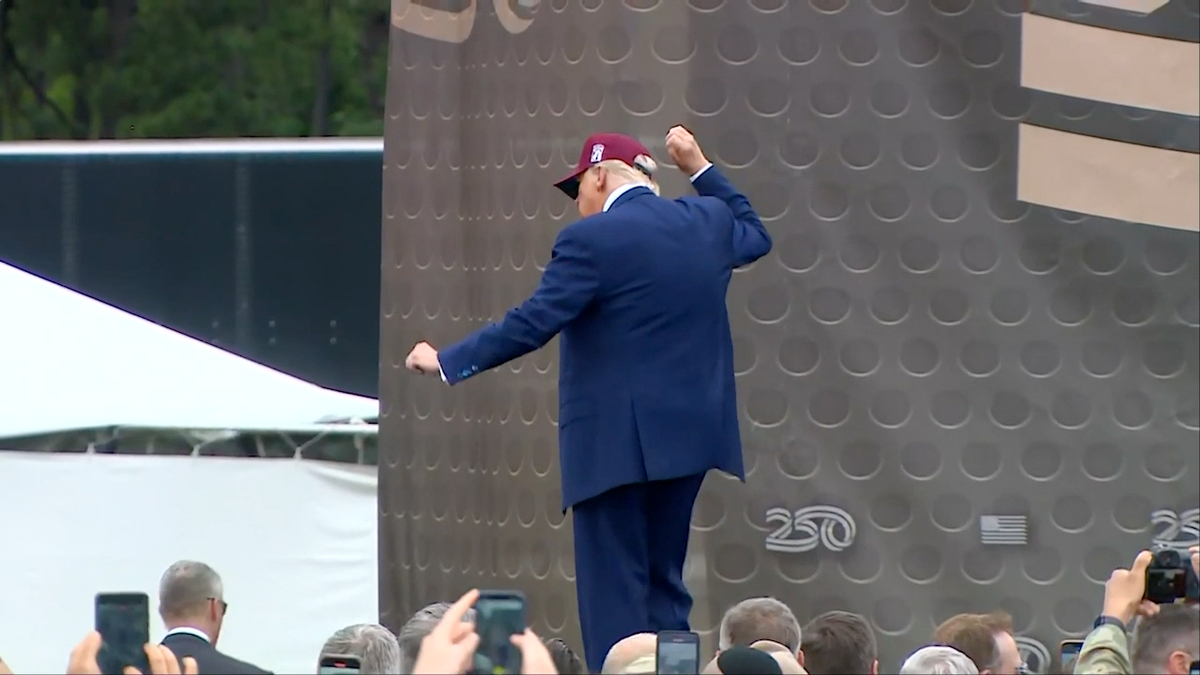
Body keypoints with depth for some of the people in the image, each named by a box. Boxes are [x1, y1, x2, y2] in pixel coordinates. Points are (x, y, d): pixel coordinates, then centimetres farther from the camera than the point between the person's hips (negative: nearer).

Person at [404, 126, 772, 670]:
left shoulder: (591, 240, -13)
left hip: (615, 442, -7)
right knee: (664, 589, 15)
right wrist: (700, 168, 32)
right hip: (686, 437, 7)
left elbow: (530, 324, -15)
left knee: (613, 595, -3)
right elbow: (755, 236, 30)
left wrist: (446, 362, -6)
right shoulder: (707, 222, 7)